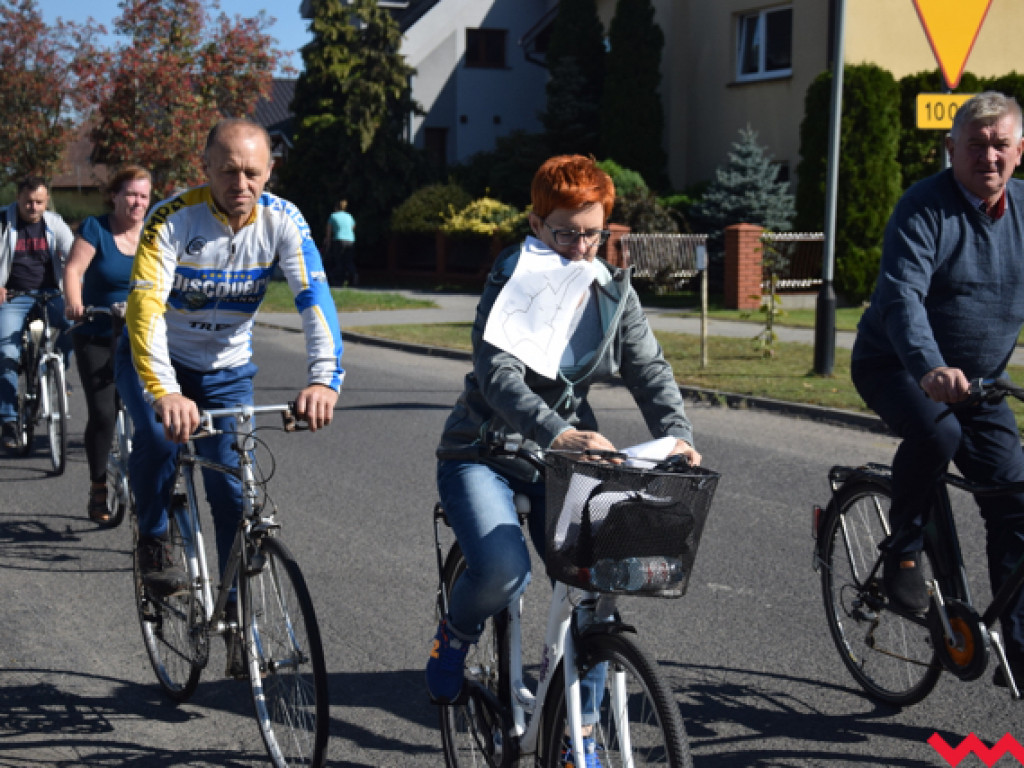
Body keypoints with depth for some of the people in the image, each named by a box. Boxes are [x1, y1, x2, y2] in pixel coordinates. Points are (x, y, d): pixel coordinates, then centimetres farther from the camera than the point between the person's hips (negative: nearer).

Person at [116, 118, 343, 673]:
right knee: (158, 436, -32)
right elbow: (146, 305, -37)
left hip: (227, 369, 2)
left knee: (233, 492, -5)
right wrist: (165, 393, -53)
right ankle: (153, 541, -4)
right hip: (154, 358, -2)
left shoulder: (282, 221, -18)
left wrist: (323, 379, -46)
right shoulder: (172, 219, -26)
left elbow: (315, 298, -28)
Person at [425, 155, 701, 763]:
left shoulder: (614, 294, 2)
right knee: (504, 570, -29)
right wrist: (559, 433, -47)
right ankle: (457, 635, 7)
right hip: (486, 453, -4)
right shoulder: (509, 288, -14)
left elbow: (650, 369, -3)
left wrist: (676, 435, -24)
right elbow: (499, 375, -29)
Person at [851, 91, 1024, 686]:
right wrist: (931, 368, -49)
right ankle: (903, 555, -12)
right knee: (935, 433, -36)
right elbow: (903, 295, -32)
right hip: (897, 367, -5)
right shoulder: (925, 208, -18)